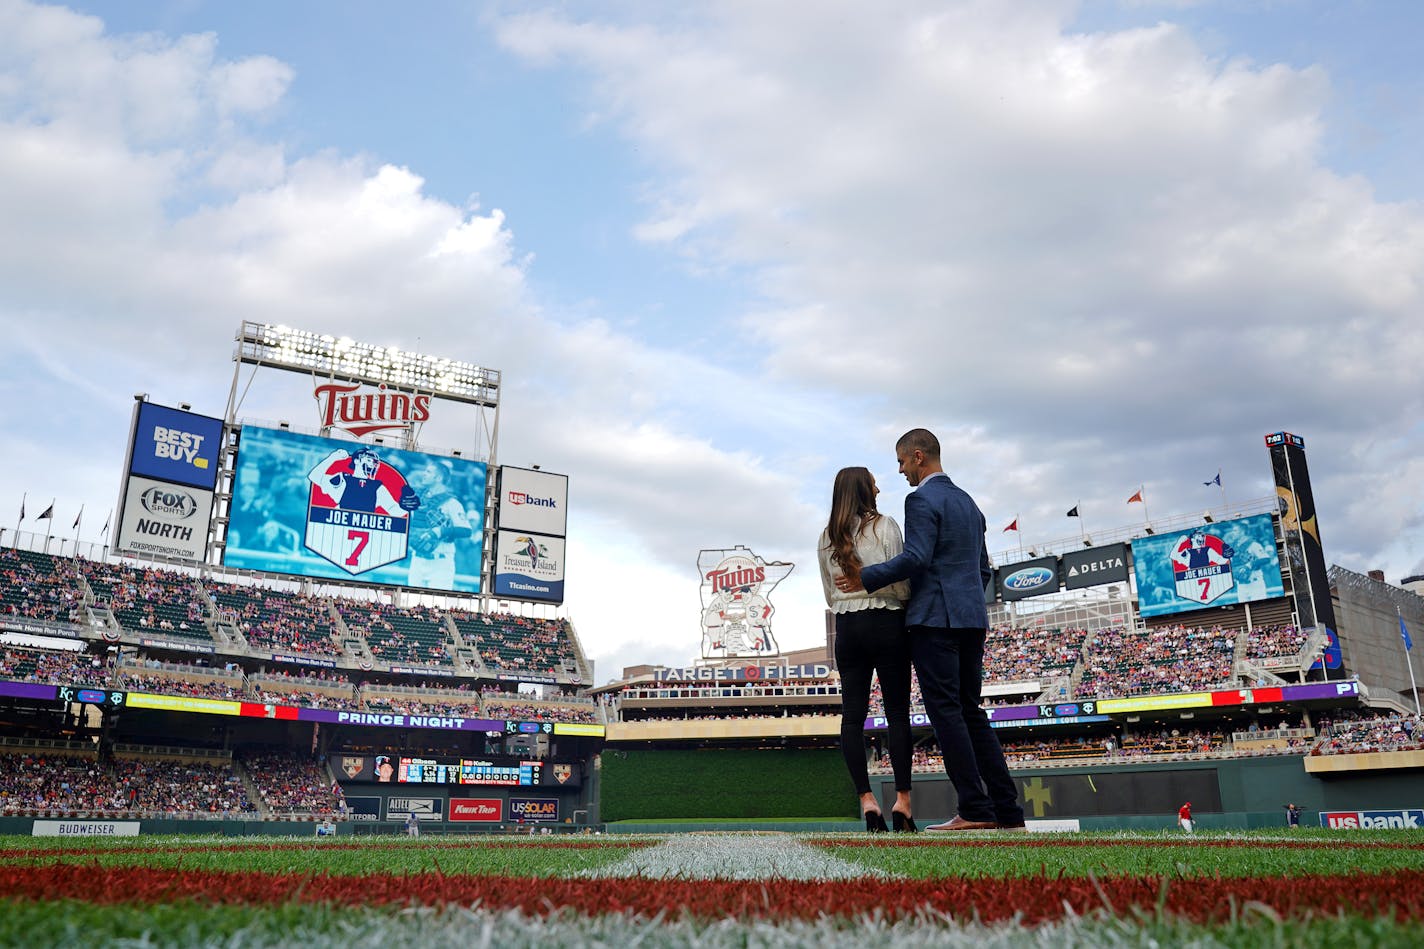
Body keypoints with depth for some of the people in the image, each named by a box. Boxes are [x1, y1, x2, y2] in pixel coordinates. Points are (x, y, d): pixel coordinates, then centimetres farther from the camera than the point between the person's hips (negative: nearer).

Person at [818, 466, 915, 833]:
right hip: (887, 624, -4)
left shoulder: (827, 538, 11)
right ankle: (902, 800, -2)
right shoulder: (884, 526, -4)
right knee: (897, 713, 1)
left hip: (847, 628, 4)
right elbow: (900, 582, -8)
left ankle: (867, 801, -3)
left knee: (852, 716, 2)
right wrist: (909, 603, 10)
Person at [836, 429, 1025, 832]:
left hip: (934, 618, -9)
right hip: (971, 619, 9)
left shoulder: (922, 500, -8)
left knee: (946, 711, -6)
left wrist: (866, 578, -13)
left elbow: (915, 557, -20)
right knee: (971, 711, 11)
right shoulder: (967, 501, 20)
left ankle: (974, 809, -7)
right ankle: (1007, 811, 11)